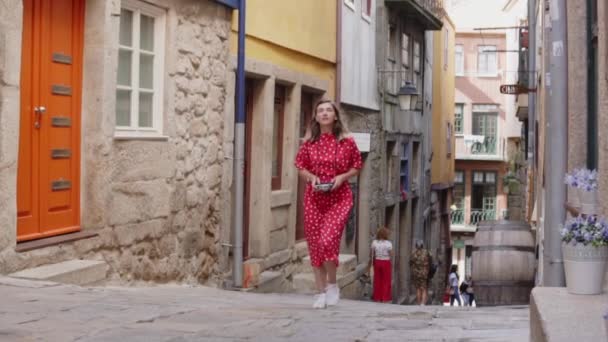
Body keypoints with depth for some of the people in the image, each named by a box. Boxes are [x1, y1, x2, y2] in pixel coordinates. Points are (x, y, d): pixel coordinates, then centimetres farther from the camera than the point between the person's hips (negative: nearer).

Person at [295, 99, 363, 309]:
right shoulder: (309, 142, 2)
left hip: (339, 197, -3)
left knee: (328, 240, -18)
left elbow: (357, 166, 6)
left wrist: (342, 177, -11)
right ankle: (320, 292, 17)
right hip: (314, 197, 3)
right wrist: (311, 177, -9)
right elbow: (300, 166, 10)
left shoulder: (346, 141, -3)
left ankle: (332, 285, 6)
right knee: (314, 245, 4)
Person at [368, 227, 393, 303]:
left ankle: (377, 297, 16)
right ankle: (385, 298, 9)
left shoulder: (374, 242, -6)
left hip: (377, 262, 3)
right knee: (386, 280, 8)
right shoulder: (388, 243, -14)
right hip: (386, 263, -3)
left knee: (377, 280, 12)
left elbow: (372, 255, -2)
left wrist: (370, 264, 10)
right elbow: (391, 255, -11)